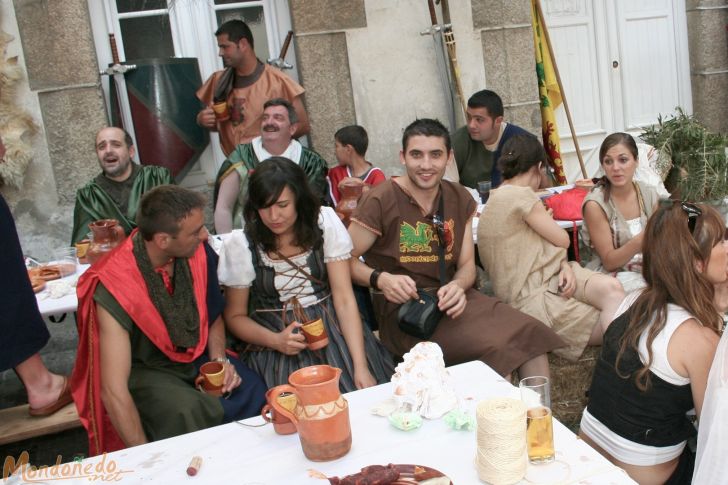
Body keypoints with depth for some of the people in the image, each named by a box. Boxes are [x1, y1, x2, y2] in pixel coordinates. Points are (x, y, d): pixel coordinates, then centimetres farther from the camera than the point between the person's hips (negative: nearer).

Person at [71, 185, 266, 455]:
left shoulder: (197, 251, -11)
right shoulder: (113, 288, -26)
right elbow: (113, 392, -27)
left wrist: (219, 359, -7)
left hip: (198, 356, 5)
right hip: (148, 370, -4)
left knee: (253, 393, -23)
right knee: (186, 413, -34)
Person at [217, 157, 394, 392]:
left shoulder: (325, 222, -5)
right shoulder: (239, 244, -5)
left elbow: (344, 298, -7)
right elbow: (235, 316, 5)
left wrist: (361, 367, -15)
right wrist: (275, 340, -15)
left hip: (332, 326, 1)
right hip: (274, 340, -1)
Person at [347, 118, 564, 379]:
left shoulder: (460, 199, 8)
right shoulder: (380, 201, -10)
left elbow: (467, 264, 10)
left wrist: (457, 286, -13)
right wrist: (380, 279, -26)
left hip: (449, 299, 6)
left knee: (530, 333, -17)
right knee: (494, 346, -26)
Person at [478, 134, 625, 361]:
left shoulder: (499, 197, 18)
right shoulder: (520, 195, -13)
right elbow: (562, 240, -3)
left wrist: (565, 266, -5)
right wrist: (546, 220, 19)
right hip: (534, 298, -9)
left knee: (611, 287, -15)